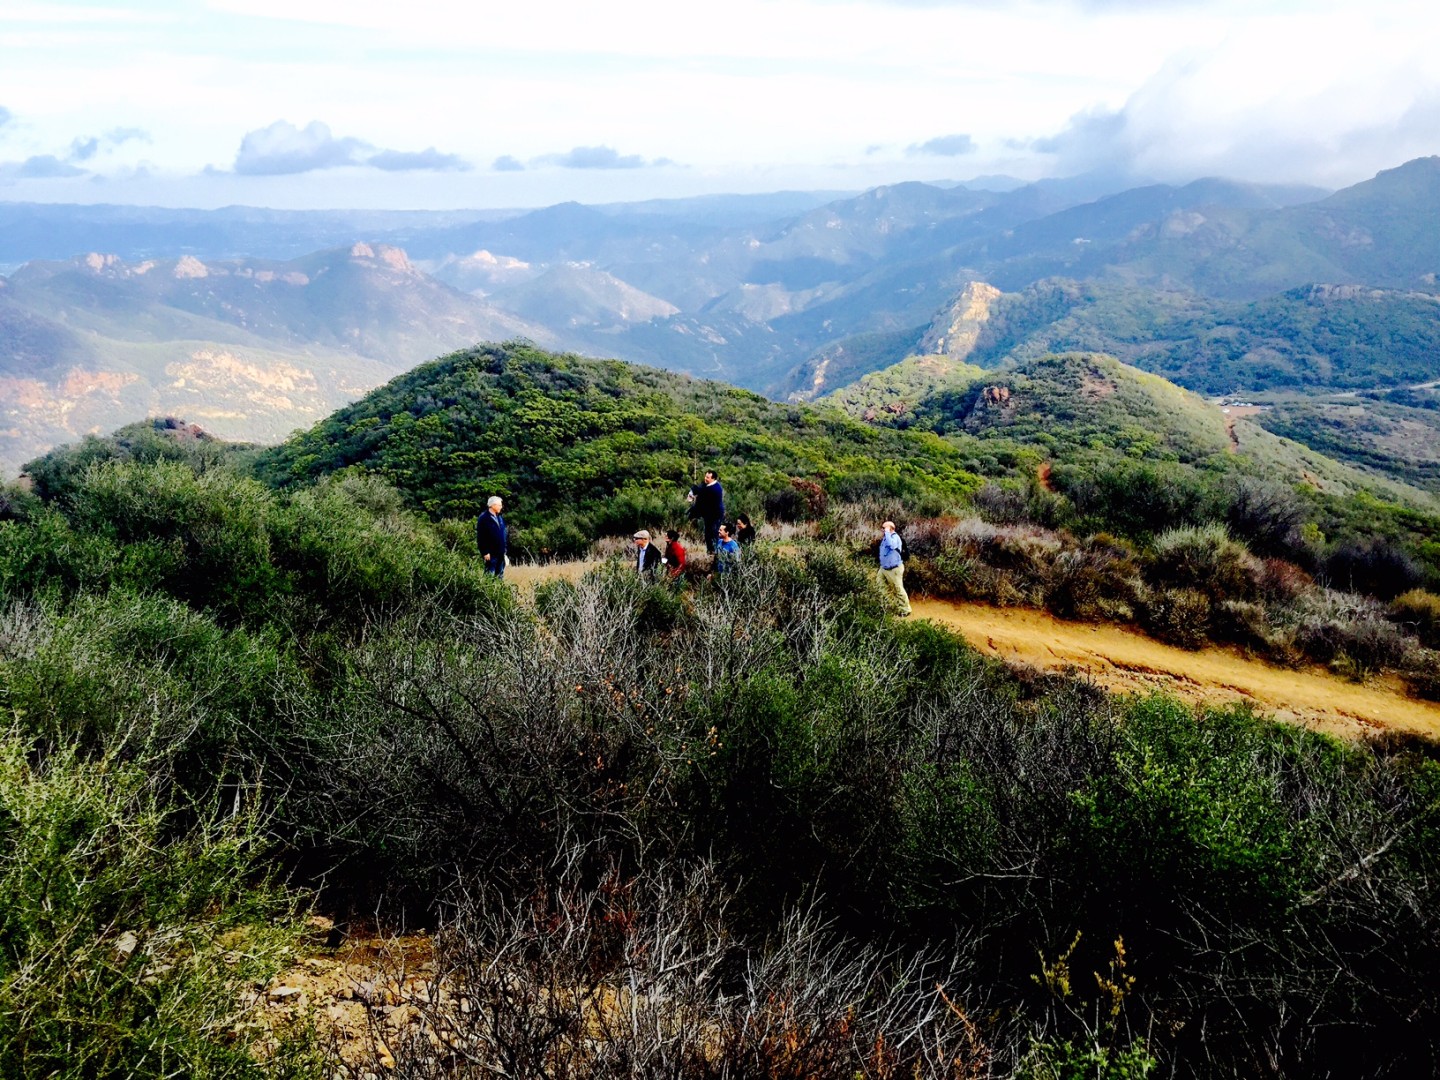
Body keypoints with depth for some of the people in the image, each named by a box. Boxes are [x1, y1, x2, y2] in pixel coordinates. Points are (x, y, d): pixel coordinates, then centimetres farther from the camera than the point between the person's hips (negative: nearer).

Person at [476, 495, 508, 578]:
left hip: (501, 554, 8)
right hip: (490, 554, -7)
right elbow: (480, 537, -13)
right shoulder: (483, 518, -8)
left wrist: (505, 549, 13)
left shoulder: (500, 518, 16)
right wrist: (485, 552, -17)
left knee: (500, 576, 11)